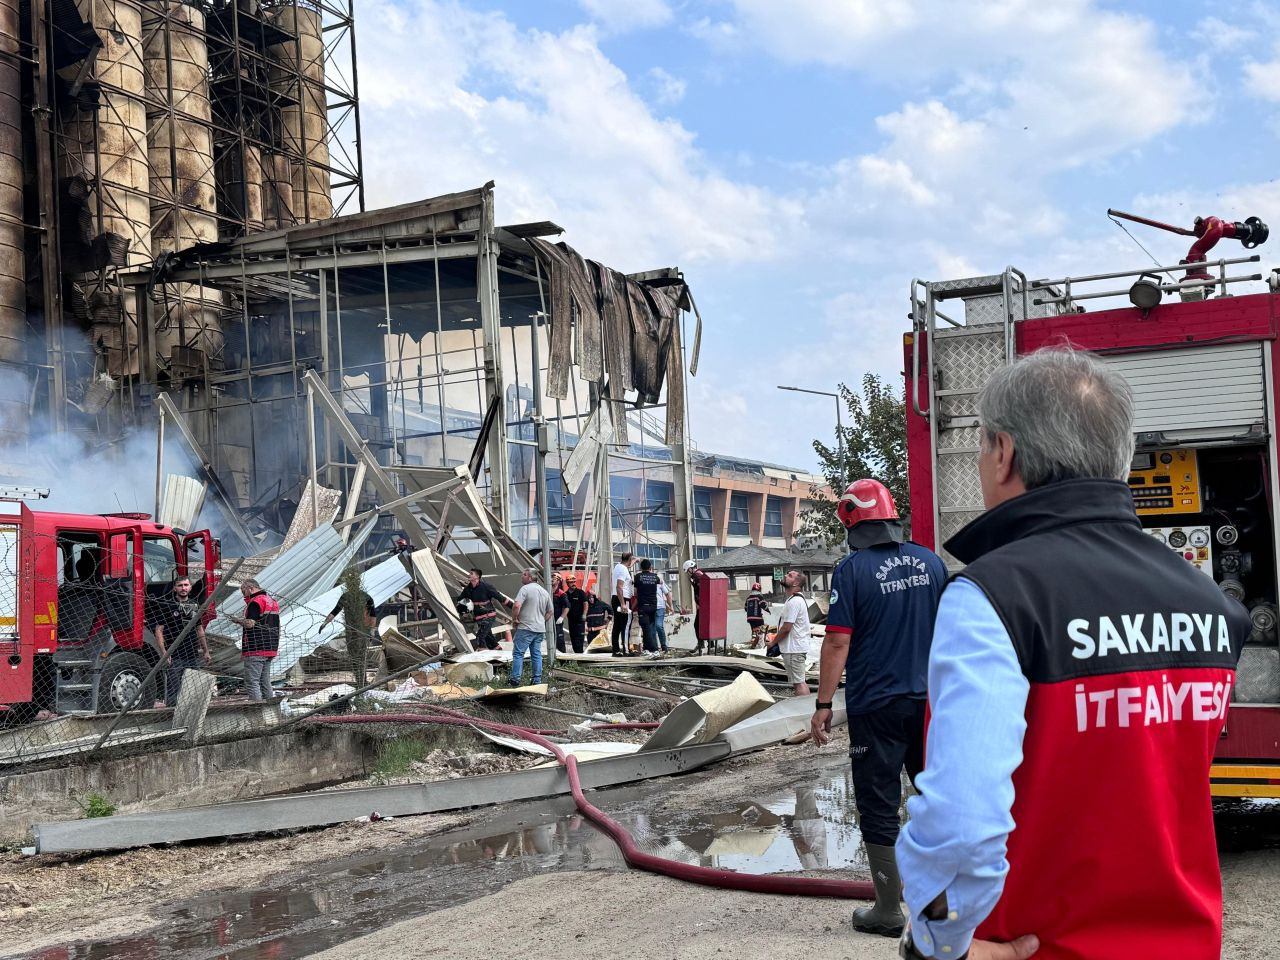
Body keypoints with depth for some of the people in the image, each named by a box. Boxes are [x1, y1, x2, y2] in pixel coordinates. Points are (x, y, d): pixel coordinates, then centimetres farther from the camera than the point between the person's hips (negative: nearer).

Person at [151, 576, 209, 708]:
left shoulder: (195, 606, 14)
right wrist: (164, 652, -16)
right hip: (174, 656, -5)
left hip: (193, 656, 5)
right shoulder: (166, 605, -3)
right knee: (172, 691, -6)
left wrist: (206, 651, 20)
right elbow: (158, 630, -7)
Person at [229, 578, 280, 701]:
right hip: (270, 649, 9)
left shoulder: (255, 602, -11)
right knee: (265, 682, 13)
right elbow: (277, 627, 22)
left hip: (256, 650, -9)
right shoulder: (272, 602, 19)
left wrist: (238, 620, -3)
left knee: (252, 683, -7)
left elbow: (250, 623, -19)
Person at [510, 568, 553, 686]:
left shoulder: (525, 589, -10)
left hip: (525, 628, -7)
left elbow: (517, 606, -22)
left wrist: (514, 618, -8)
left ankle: (515, 679, -7)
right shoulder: (545, 592, 14)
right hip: (540, 629, 7)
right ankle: (537, 680, 11)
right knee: (537, 654, 11)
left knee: (518, 653, -3)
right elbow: (549, 612, 20)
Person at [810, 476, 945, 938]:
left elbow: (838, 643, -14)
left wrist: (823, 704, -8)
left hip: (875, 706, -5)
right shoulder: (930, 561, 3)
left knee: (879, 807, 5)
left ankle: (889, 909, 10)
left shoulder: (853, 569, -12)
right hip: (929, 701, 5)